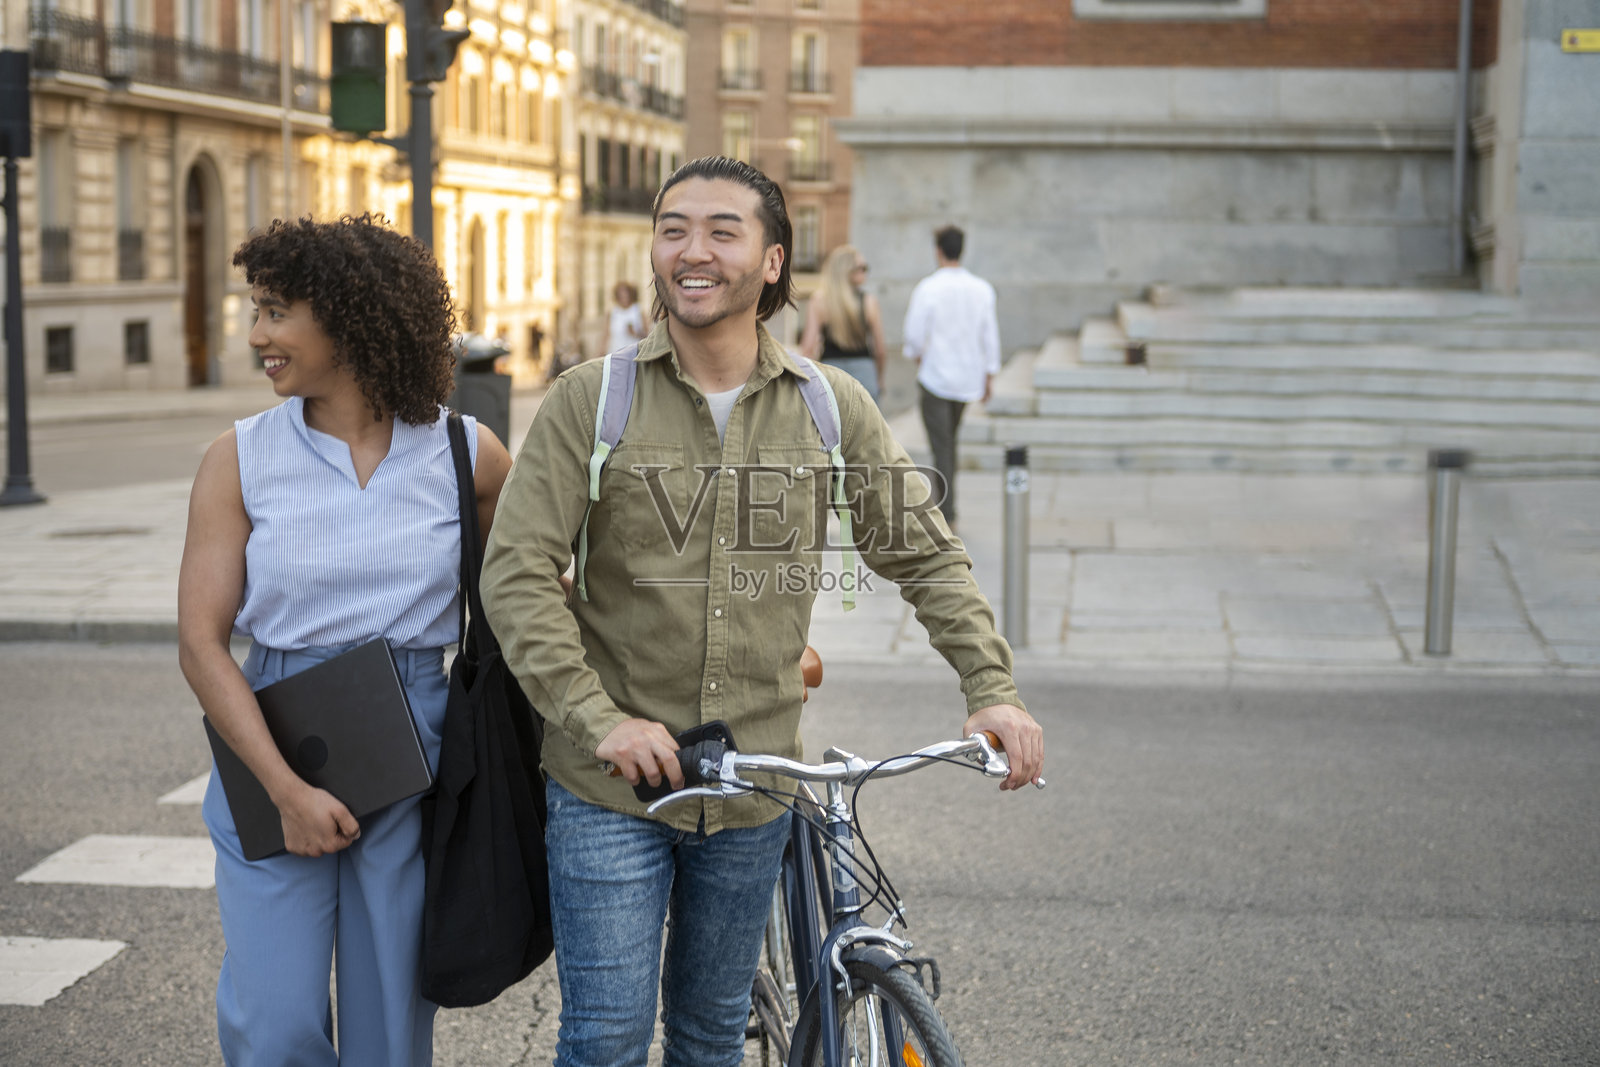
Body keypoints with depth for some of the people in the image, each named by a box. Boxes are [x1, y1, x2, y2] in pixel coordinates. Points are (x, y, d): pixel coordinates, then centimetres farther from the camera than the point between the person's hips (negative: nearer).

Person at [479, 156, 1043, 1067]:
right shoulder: (590, 400, -6)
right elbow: (517, 573, -10)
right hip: (610, 788, -2)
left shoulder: (832, 407, 1)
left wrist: (994, 690, -5)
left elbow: (926, 556, 6)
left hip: (755, 790, 2)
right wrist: (598, 719, -20)